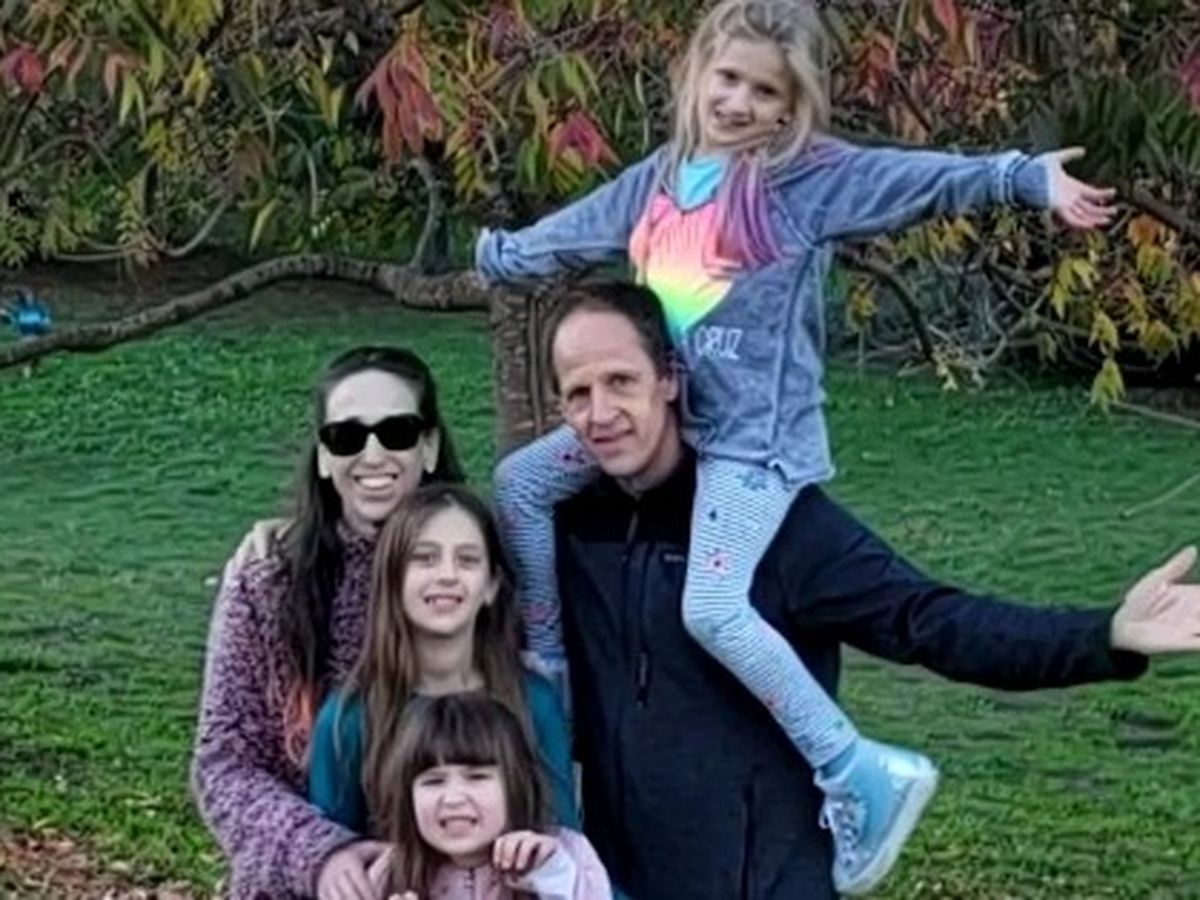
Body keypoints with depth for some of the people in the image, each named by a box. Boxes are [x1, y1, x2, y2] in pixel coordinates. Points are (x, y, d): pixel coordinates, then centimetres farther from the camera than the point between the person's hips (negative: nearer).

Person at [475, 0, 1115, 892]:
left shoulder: (814, 176, -7)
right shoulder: (656, 181, 13)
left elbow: (925, 179, -18)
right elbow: (570, 234, 30)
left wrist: (1027, 177, -30)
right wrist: (500, 254, 44)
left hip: (755, 430, -8)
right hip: (662, 409, 8)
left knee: (714, 610, -22)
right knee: (521, 482, 10)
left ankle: (860, 773, -14)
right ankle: (548, 669, 26)